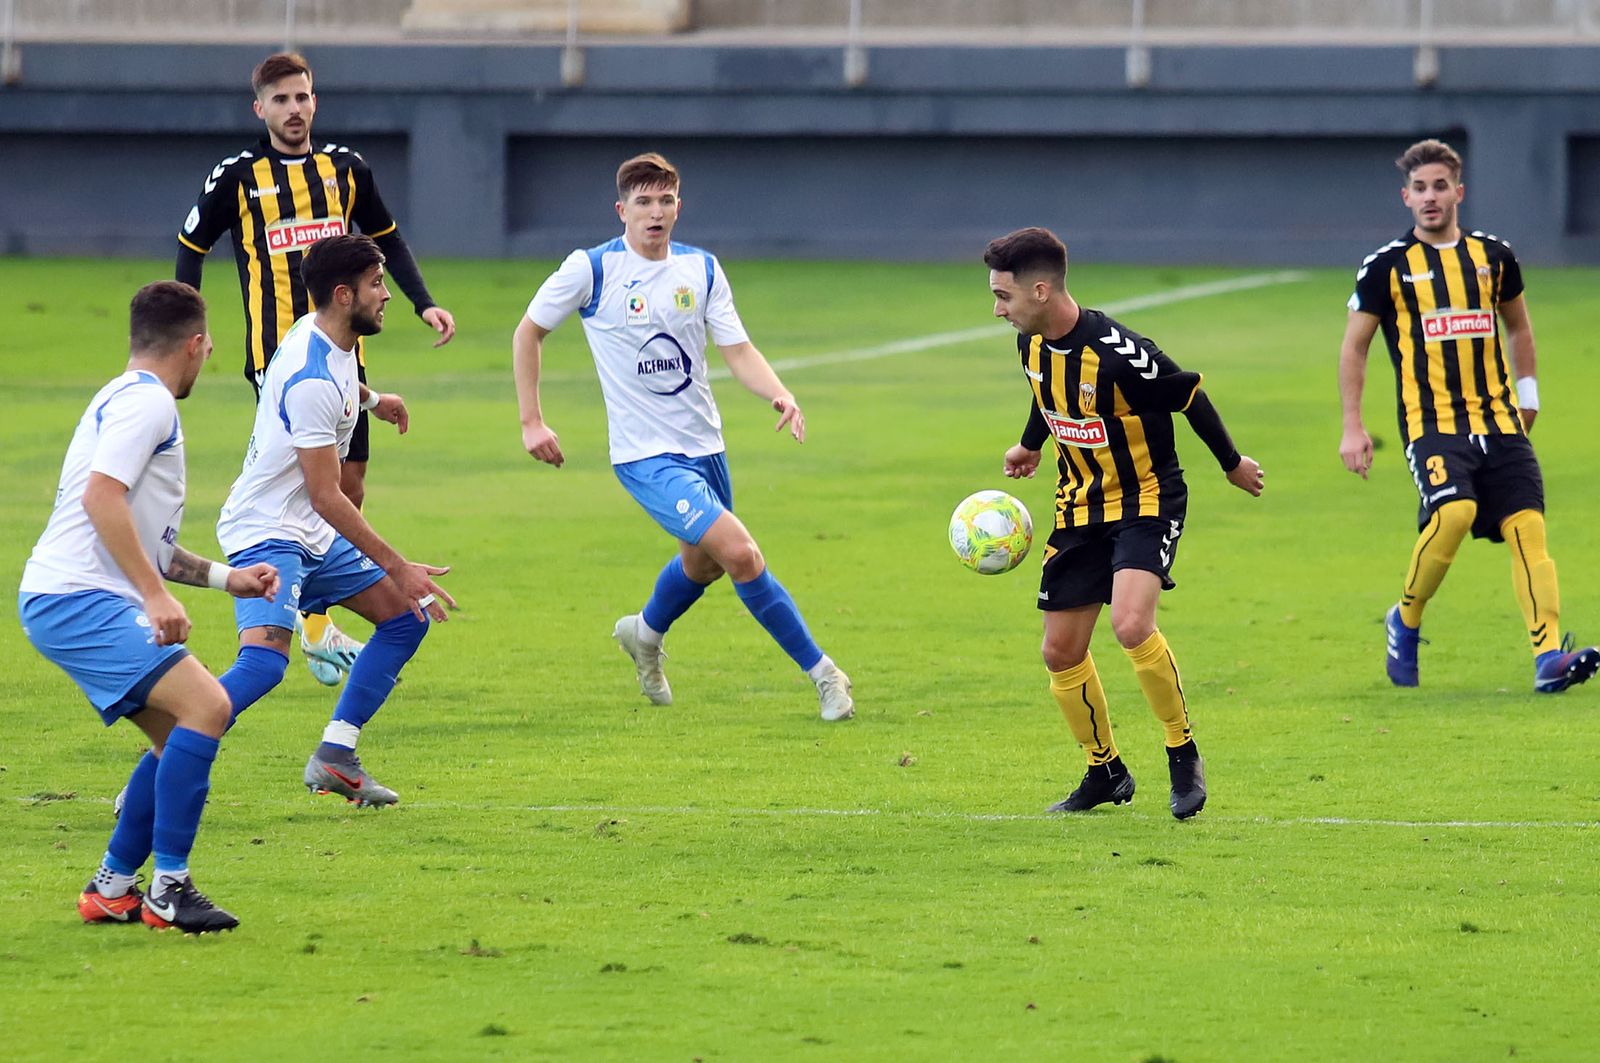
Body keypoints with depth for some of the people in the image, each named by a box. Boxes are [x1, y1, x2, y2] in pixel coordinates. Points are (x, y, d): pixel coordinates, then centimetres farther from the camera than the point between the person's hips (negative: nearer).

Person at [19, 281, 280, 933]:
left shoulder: (134, 400, 25)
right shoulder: (147, 401, -8)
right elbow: (101, 498, -22)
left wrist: (226, 578, 32)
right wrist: (156, 594, -23)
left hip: (66, 603, 11)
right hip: (79, 602, -11)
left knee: (180, 736, 14)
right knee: (205, 705, -21)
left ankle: (111, 890, 18)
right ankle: (169, 890, -21)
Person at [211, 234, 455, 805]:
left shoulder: (320, 333, 4)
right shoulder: (312, 382, -26)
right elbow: (326, 497, -25)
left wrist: (370, 399, 51)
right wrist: (398, 568, -22)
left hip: (310, 535, 10)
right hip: (266, 532, -10)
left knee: (407, 618, 10)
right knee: (264, 660, -28)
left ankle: (335, 756, 12)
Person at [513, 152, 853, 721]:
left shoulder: (702, 269, 1)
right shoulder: (592, 269, -10)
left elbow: (738, 351, -3)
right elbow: (528, 333, 1)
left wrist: (780, 394, -22)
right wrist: (531, 421, -3)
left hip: (703, 445, 6)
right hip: (645, 455, -6)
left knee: (704, 561, 24)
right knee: (739, 552, -19)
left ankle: (645, 633, 55)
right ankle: (820, 671, -10)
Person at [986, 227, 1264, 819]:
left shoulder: (1117, 352, -26)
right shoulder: (1032, 343, -4)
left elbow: (1189, 397, -12)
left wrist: (1232, 464, 1)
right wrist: (1031, 444, 38)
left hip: (1146, 502, -7)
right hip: (1080, 506, 8)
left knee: (1131, 625, -28)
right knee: (1061, 652, 6)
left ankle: (1184, 755, -8)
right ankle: (1105, 773, 26)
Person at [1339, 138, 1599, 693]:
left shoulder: (1493, 255, 11)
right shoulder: (1387, 266, 1)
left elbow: (1518, 325, 28)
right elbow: (1354, 345, 8)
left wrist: (1528, 395, 22)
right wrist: (1352, 428, 3)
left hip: (1499, 421, 4)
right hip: (1431, 422, -4)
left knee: (1528, 527, -12)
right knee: (1454, 512, -27)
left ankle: (1549, 657, -18)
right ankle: (1404, 622, -4)